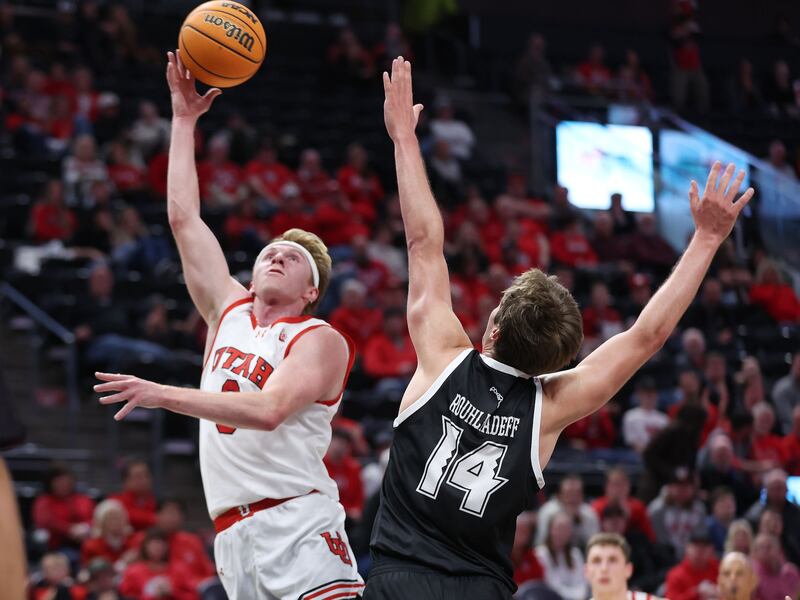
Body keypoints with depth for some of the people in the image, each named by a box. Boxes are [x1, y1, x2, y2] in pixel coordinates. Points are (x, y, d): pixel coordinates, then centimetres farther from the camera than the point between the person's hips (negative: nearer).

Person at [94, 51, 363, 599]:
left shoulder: (322, 340, 1)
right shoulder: (230, 311, 20)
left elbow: (269, 409, -16)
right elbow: (184, 218, 21)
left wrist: (166, 395, -19)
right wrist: (184, 119, 22)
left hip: (298, 527, -5)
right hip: (236, 540, 5)